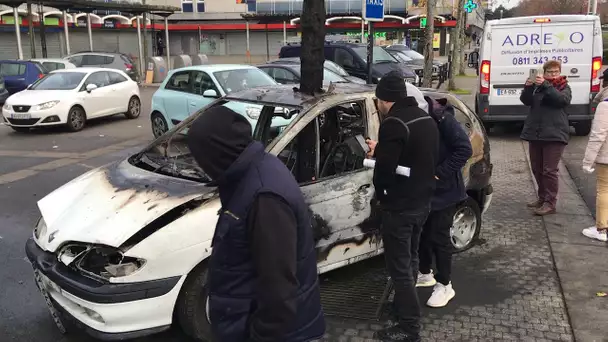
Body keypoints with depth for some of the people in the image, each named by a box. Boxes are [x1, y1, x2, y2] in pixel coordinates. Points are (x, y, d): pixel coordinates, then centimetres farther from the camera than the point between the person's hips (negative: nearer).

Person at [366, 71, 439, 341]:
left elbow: (384, 169, -25)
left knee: (400, 267, 1)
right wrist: (381, 149, 17)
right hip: (422, 201, 10)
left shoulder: (394, 123, -22)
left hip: (400, 206, -10)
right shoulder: (425, 118, 8)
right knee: (410, 260, 23)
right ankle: (404, 304, 40)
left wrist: (381, 196, -6)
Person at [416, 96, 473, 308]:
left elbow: (465, 149, -23)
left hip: (443, 189, -7)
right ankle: (425, 274, 36)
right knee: (422, 233, 17)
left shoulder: (441, 118, -21)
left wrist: (440, 173, -24)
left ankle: (444, 285, 17)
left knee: (439, 237, 1)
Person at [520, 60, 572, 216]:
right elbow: (526, 101, -4)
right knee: (537, 169, 11)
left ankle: (550, 203, -1)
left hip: (554, 134, -4)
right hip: (535, 133, 4)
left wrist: (545, 85, -25)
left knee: (549, 170, -7)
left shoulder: (564, 87, 5)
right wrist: (528, 87, -23)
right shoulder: (537, 87, 12)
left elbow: (563, 100, -16)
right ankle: (542, 197, 27)